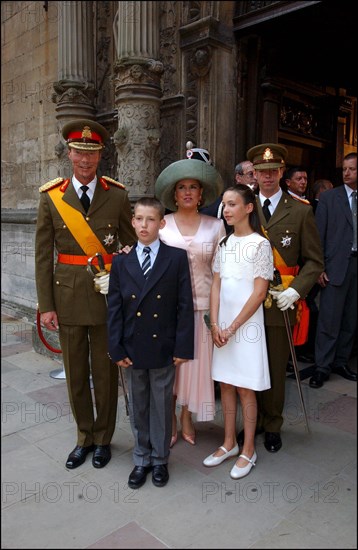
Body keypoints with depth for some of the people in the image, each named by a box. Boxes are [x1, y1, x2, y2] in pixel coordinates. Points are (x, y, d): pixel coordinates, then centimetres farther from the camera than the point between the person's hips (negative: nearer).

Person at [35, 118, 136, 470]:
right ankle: (84, 437, 33)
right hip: (68, 296, 1)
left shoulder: (117, 196, 0)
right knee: (75, 373, 13)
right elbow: (43, 256, 1)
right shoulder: (51, 197, 1)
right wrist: (46, 305, -2)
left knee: (105, 372, 10)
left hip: (108, 295, -1)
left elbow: (131, 247, 3)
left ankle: (103, 438, 31)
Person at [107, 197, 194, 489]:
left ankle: (160, 459, 32)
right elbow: (114, 308, 2)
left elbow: (185, 304, -6)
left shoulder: (177, 257, -4)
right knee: (138, 407, 15)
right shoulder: (121, 261, 2)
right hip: (132, 347, 2)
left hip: (163, 347, -2)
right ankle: (141, 459, 34)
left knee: (162, 405, 12)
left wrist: (183, 347, -9)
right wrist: (117, 348, -3)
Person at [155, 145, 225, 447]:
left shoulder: (215, 225, 3)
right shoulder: (162, 225, 0)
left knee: (195, 360, 9)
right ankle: (170, 422, 25)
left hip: (201, 304, 1)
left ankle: (187, 419, 29)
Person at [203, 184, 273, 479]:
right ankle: (229, 443, 29)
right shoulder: (224, 243, 9)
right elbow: (216, 285, 7)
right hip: (223, 325, 5)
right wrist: (215, 325, -4)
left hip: (247, 323, -5)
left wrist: (232, 328, -12)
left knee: (245, 388, 4)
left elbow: (259, 292, -11)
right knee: (226, 383, 13)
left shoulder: (260, 244, -8)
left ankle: (248, 451, 20)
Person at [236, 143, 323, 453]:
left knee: (276, 369, 9)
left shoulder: (300, 211, 2)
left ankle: (272, 425, 28)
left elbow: (314, 261, 1)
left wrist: (295, 291, -10)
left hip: (279, 304, -1)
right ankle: (253, 421, 29)